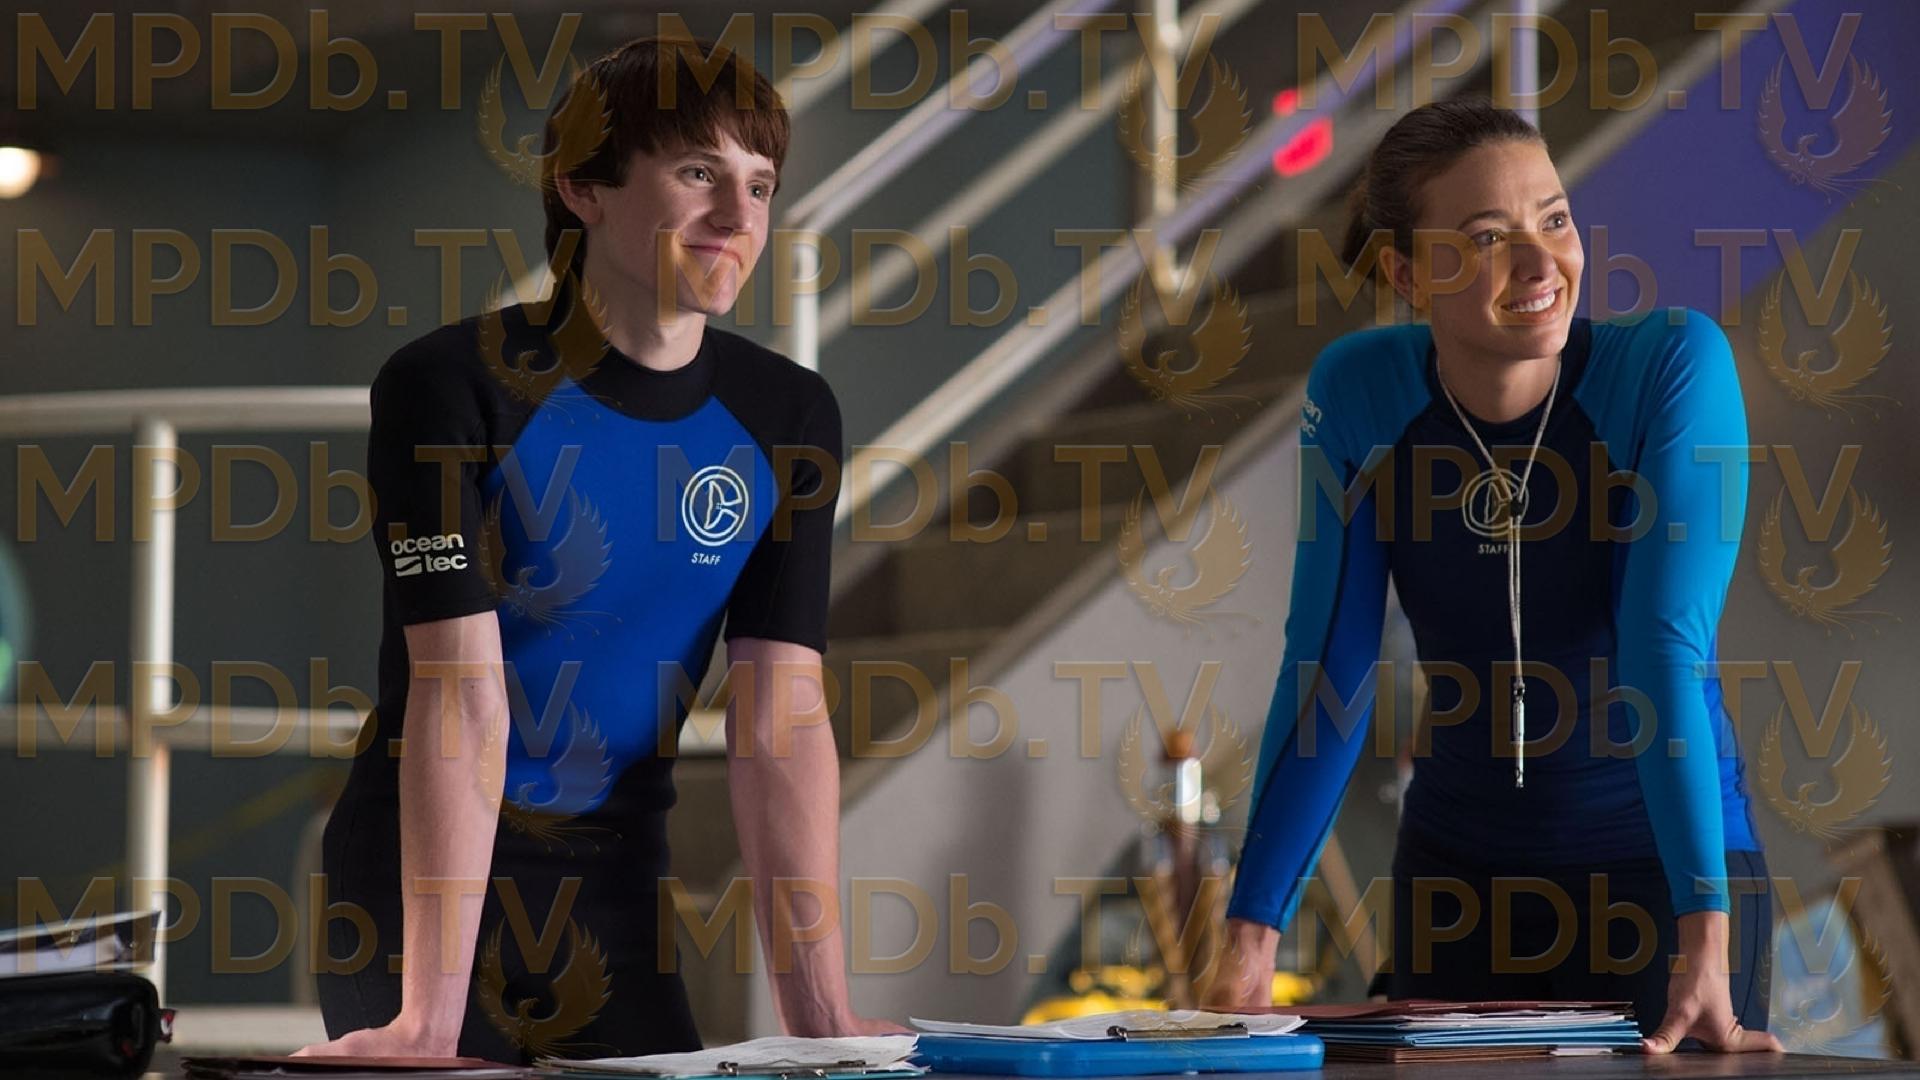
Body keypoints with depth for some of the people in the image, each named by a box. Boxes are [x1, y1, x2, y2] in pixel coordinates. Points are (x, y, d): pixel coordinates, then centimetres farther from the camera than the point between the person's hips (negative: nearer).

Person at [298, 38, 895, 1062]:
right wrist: (430, 1019, -28)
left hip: (613, 873, 4)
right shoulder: (446, 389, -15)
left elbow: (780, 720, -7)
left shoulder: (786, 418, -2)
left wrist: (824, 1017, -16)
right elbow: (461, 694, -23)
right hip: (422, 867, -4)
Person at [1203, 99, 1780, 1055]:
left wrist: (1706, 939, -32)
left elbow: (1666, 649, -25)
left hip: (1665, 864, -2)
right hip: (1459, 871, 3)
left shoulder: (1673, 362, -17)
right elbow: (1327, 677, -8)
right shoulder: (1358, 392, -9)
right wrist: (1250, 940, -13)